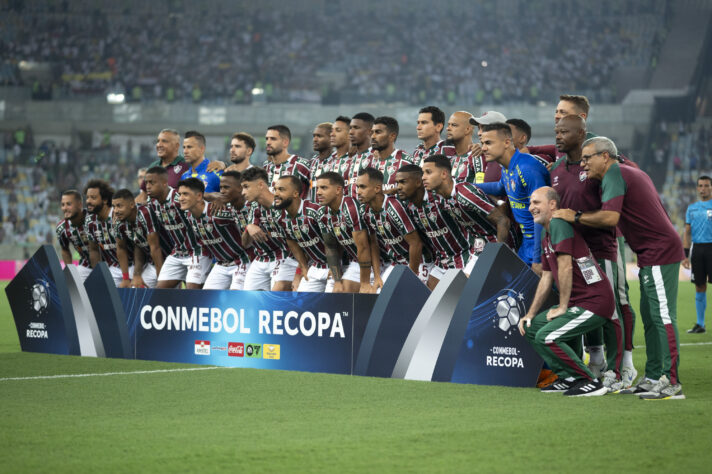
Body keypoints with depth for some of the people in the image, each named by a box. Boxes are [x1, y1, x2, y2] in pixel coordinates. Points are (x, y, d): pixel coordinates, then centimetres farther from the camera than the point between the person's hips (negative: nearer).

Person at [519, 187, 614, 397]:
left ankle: (590, 382, -9)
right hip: (576, 303, 10)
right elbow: (546, 277, 22)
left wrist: (562, 307, -13)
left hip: (594, 303, -10)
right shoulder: (546, 234, 17)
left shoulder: (559, 224, -14)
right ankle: (569, 377, 15)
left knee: (546, 337, -19)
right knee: (530, 328, 12)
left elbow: (566, 268, -19)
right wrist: (531, 314, 18)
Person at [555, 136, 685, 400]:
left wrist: (576, 217, -13)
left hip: (659, 252, -11)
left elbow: (610, 217, -25)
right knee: (650, 316, 12)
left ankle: (671, 383, -13)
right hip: (652, 254, 11)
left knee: (663, 316, -11)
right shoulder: (633, 172, 19)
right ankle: (653, 377, 15)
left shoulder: (614, 176, -11)